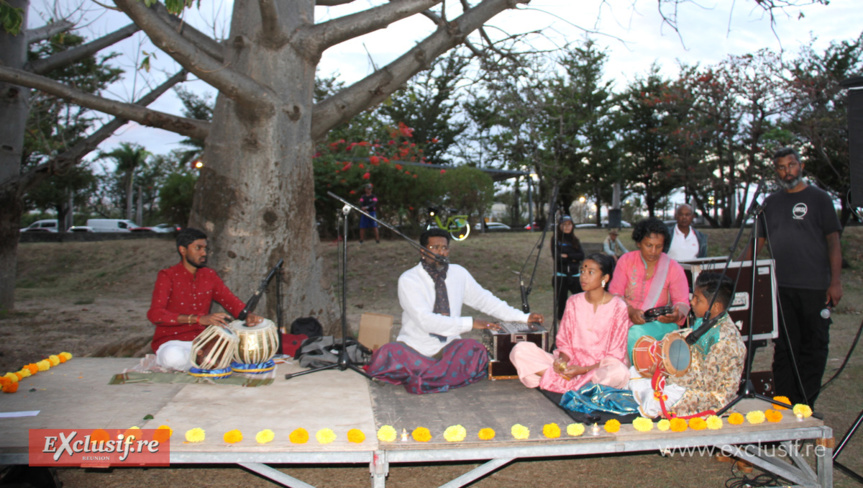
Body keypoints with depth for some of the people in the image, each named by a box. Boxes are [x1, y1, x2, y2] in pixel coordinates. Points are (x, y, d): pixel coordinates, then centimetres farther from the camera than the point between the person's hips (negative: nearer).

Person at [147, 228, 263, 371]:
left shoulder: (209, 276, 8)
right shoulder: (168, 276, -9)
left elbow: (231, 301, 7)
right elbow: (155, 314, -23)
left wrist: (248, 315, -19)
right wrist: (199, 319, -36)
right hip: (171, 342, -4)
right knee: (174, 357, -39)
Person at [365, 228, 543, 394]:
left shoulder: (459, 273, 3)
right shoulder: (408, 280, -12)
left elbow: (484, 300, 10)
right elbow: (426, 321, -21)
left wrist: (523, 318, 4)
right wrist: (469, 323, -25)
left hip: (448, 348, 4)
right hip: (414, 350, -4)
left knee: (476, 351, -27)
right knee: (388, 355, -33)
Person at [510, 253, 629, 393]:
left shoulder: (618, 307, -5)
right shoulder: (573, 302, 7)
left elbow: (616, 355, -5)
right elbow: (565, 343, 10)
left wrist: (584, 369, -19)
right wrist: (563, 361, -13)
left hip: (600, 368, -3)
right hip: (572, 364, 4)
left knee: (619, 373, -40)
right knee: (520, 350, -16)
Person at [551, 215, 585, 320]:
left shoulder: (575, 240, 13)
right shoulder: (556, 240, 0)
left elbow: (581, 255, 0)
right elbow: (557, 257, -11)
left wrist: (567, 256, -10)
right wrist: (573, 259, -4)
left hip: (575, 275, 4)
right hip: (561, 275, -3)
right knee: (561, 300, 0)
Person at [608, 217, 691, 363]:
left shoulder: (673, 268, 4)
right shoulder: (626, 260, 6)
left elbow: (682, 302, 3)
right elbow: (614, 293, 0)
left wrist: (676, 314, -21)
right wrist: (630, 311, -19)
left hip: (660, 323, -1)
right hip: (627, 320, 1)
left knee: (636, 333, -35)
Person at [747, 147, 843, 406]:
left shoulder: (819, 199, 3)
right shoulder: (770, 203, 14)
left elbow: (833, 242, -2)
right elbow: (757, 241, 18)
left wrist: (835, 281, -10)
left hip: (815, 287, -3)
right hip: (780, 287, 3)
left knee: (813, 347, 2)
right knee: (784, 347, 5)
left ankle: (804, 406, 10)